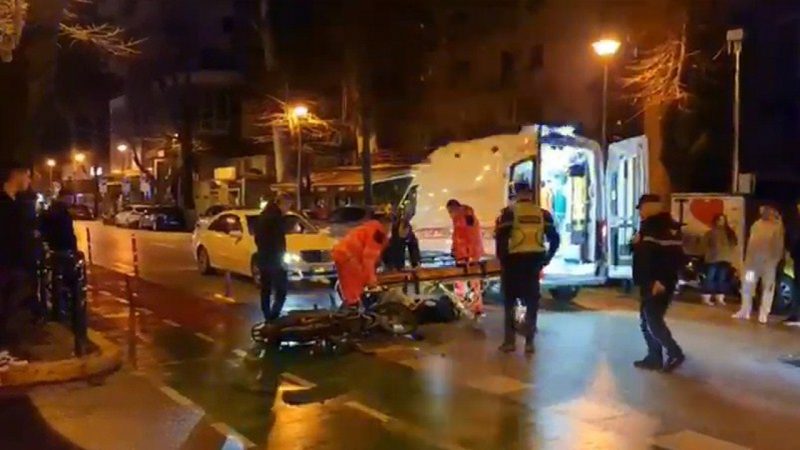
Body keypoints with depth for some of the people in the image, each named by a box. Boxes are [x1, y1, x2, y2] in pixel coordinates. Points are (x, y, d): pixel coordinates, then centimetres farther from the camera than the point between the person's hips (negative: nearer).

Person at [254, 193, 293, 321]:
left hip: (263, 258, 10)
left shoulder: (263, 215, 14)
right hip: (274, 259, -9)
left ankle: (267, 317, 18)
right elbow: (278, 239, -20)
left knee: (266, 289, 13)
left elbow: (257, 237, 19)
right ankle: (273, 317, -12)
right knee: (281, 290, -5)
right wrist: (281, 257, -13)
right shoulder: (276, 217, -16)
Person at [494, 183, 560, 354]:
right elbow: (555, 238, 5)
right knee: (532, 301, 12)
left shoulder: (509, 212, -3)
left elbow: (501, 237, -13)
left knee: (510, 301, 10)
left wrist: (502, 259, -4)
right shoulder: (543, 213, 8)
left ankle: (509, 341, 9)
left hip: (515, 260, -3)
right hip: (534, 260, 3)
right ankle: (529, 342, 12)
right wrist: (546, 258, 14)